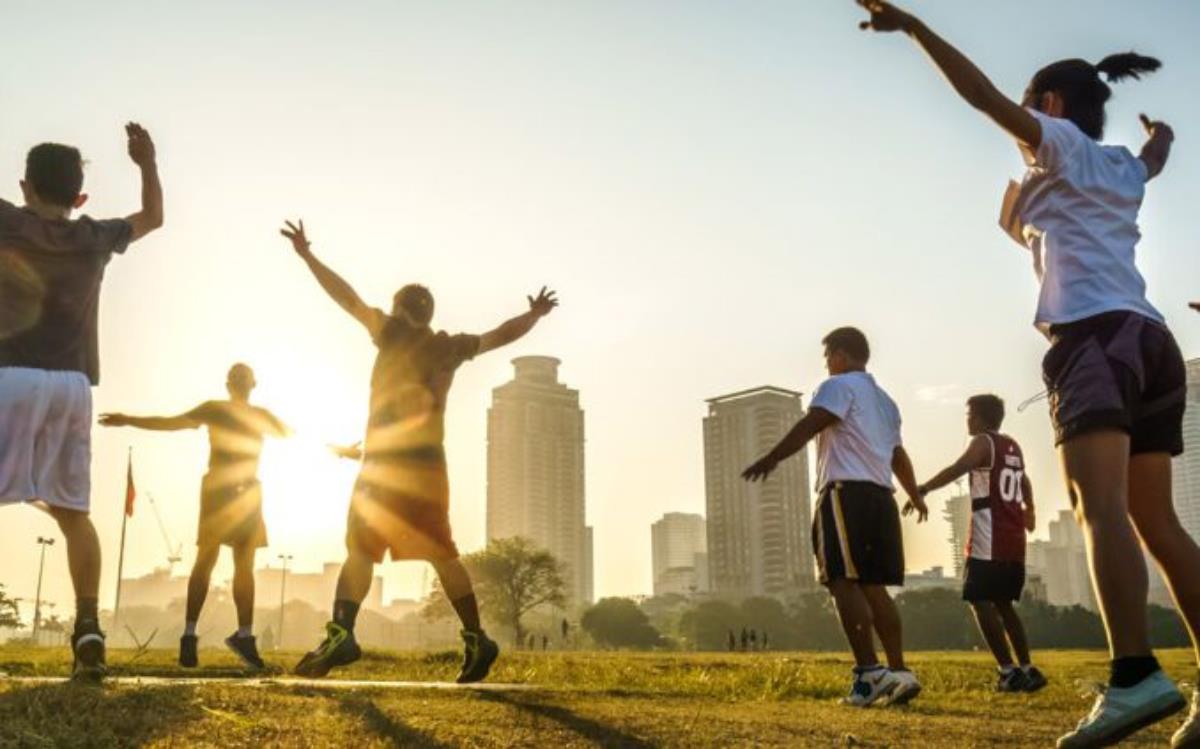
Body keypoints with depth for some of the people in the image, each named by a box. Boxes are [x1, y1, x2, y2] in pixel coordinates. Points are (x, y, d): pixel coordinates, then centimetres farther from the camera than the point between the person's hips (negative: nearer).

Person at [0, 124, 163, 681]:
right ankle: (88, 628, -4)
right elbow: (153, 217, 29)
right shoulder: (96, 237, 11)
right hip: (72, 383, 4)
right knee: (73, 512, 7)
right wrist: (147, 163, 31)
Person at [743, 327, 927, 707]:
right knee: (874, 586, 9)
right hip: (881, 496, 9)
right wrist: (915, 496, 50)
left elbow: (808, 426, -17)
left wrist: (770, 460, -20)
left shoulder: (840, 386, 0)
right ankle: (898, 671, 4)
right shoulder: (884, 400, 27)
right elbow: (898, 455, 37)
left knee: (844, 581, -11)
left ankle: (869, 672, -18)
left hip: (845, 493, -8)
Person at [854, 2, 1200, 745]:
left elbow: (982, 93, -4)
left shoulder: (1065, 145, 8)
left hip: (1096, 337, -9)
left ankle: (1137, 675, -36)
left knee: (1101, 506, -23)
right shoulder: (1124, 169, 27)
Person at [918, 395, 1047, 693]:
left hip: (990, 541, -8)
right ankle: (1027, 669, 15)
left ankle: (1009, 671, -12)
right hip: (1014, 538, 8)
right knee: (1003, 603, 17)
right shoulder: (1013, 447, 19)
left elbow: (958, 469, -24)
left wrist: (923, 488, -29)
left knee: (981, 601, -6)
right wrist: (1029, 509, 53)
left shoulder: (983, 442, -5)